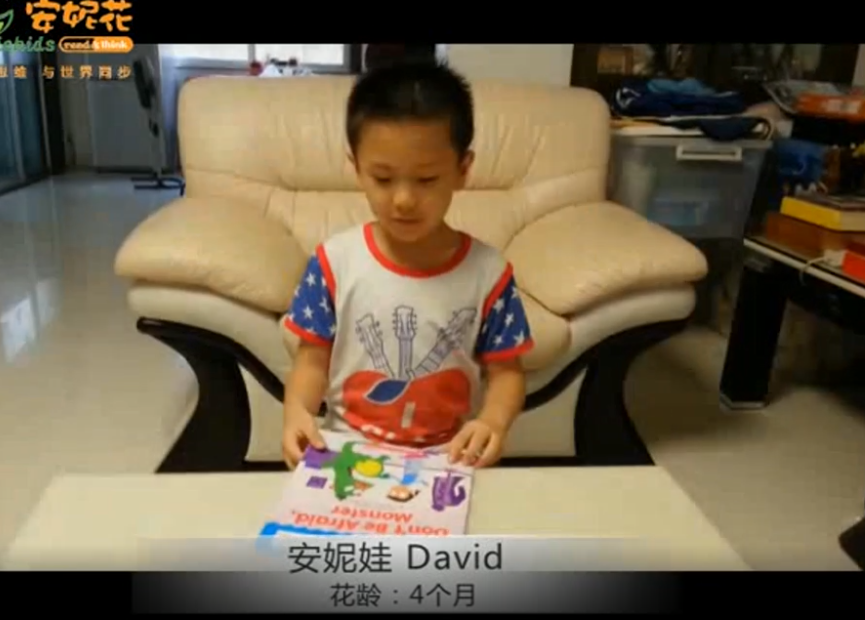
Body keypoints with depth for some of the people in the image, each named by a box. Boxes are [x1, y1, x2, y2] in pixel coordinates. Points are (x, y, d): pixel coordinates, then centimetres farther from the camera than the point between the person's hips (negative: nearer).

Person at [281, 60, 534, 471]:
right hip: (350, 451, 0)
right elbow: (314, 358, 0)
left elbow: (505, 371, -1)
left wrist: (493, 421, -20)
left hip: (451, 458, 1)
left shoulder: (488, 271, -7)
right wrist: (297, 410, -19)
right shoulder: (334, 262, -6)